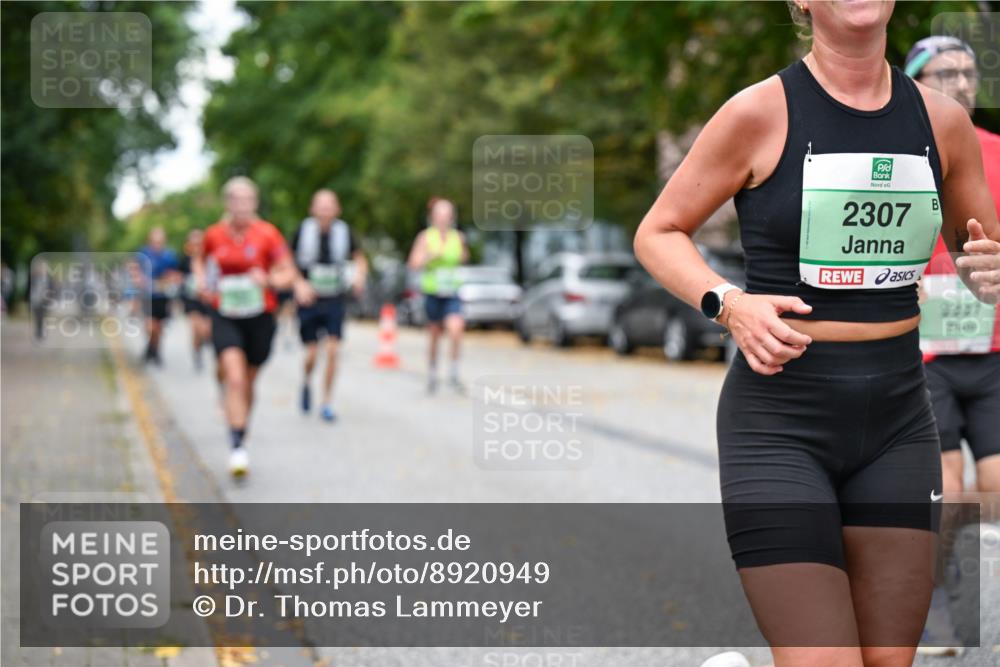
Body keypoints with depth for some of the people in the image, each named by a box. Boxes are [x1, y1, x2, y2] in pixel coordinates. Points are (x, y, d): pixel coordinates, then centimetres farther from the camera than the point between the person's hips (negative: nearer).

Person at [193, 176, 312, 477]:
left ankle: (241, 435, 35)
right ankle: (237, 446, -19)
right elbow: (200, 260, 22)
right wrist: (201, 280, 3)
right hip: (225, 318, 0)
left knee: (248, 383, 13)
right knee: (234, 378, -18)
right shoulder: (214, 235, 0)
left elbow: (288, 273, -6)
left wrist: (269, 280, -26)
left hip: (260, 317, 0)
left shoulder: (268, 233, -7)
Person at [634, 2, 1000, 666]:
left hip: (898, 418, 5)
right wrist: (728, 303, -16)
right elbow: (657, 233, 2)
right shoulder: (761, 112, -5)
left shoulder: (943, 120, 7)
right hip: (779, 418, -4)